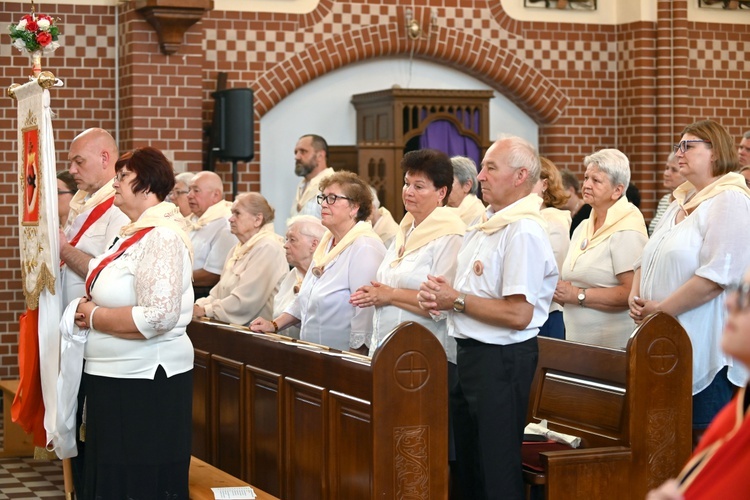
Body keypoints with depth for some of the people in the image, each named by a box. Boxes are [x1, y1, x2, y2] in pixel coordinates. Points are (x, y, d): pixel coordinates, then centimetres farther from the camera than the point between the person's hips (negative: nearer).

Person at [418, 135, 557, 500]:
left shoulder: (523, 231, -18)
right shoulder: (486, 226, 12)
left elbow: (518, 315, -25)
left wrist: (456, 300, -16)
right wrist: (438, 295, 0)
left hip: (501, 358, -10)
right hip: (470, 353, 10)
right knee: (467, 467, 19)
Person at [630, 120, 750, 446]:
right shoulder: (680, 204, 19)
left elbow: (717, 275, -20)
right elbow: (648, 259, 22)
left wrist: (661, 309, -16)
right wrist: (635, 297, 2)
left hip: (705, 349, -9)